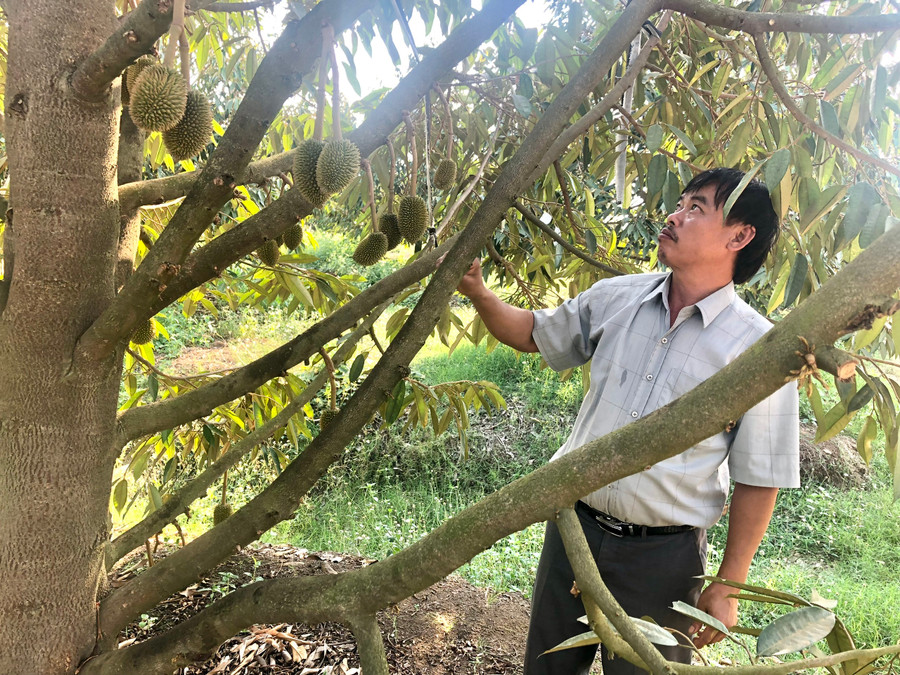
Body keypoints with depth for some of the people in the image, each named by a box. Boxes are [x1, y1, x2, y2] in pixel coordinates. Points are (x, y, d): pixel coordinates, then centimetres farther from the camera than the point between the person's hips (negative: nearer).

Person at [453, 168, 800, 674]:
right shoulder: (615, 298, -2)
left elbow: (759, 479, -8)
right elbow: (533, 334, 12)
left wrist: (729, 586, -5)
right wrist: (477, 292, -5)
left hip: (663, 556, -3)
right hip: (574, 527, 4)